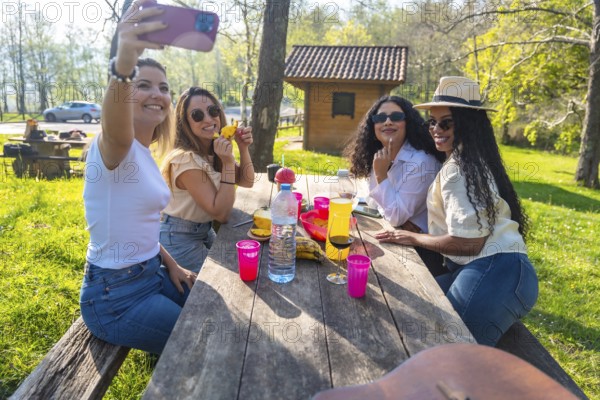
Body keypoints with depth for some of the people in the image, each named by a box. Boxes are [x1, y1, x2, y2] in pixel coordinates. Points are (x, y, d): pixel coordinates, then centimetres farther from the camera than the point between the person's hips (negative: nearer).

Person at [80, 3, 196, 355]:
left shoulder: (143, 154, 6)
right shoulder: (114, 146, -19)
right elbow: (116, 132, -46)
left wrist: (171, 265, 6)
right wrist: (123, 67, -64)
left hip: (150, 272, 8)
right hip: (114, 296, -8)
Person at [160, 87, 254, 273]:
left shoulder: (216, 149, -3)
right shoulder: (186, 160, -28)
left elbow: (246, 182, 2)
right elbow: (221, 214, -26)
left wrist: (243, 148, -12)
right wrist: (228, 163, -30)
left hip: (204, 230, 8)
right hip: (179, 239, -8)